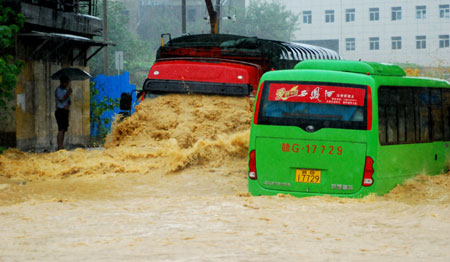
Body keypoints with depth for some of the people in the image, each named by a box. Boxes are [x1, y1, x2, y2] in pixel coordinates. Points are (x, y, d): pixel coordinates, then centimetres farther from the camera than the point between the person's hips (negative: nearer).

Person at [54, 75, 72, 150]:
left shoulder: (66, 90, 19)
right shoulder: (58, 90, -5)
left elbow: (69, 101, 16)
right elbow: (62, 100, -17)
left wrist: (68, 105, -6)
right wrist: (68, 93, -15)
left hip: (65, 110, 8)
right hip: (60, 111, -8)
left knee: (64, 130, 6)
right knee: (61, 129, -13)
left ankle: (62, 146, 8)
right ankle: (59, 147, -15)